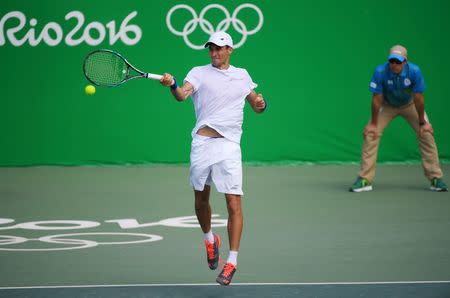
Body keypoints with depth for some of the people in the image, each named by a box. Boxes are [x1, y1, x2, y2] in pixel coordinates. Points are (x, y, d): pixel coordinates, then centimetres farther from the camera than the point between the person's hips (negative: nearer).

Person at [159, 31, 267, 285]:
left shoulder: (242, 76, 14)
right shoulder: (200, 73, 5)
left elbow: (256, 105, 24)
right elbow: (183, 95, -14)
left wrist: (261, 104, 1)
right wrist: (173, 86, -36)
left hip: (229, 145, 0)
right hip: (202, 143, 0)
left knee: (234, 203, -9)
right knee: (201, 199, 10)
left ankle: (232, 261, -3)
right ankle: (210, 240, 39)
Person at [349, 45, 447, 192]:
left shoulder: (414, 71, -31)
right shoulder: (380, 72, -31)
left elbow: (418, 98, -23)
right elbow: (377, 98, -23)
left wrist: (422, 123, -16)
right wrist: (374, 124, -17)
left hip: (410, 104, 0)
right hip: (387, 105, 0)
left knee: (426, 133, -12)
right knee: (370, 134, -15)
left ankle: (435, 178, -2)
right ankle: (364, 179, -9)